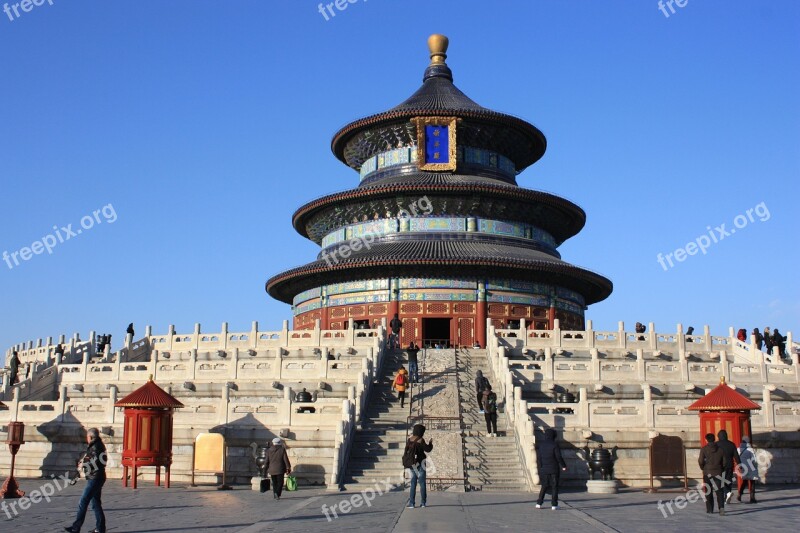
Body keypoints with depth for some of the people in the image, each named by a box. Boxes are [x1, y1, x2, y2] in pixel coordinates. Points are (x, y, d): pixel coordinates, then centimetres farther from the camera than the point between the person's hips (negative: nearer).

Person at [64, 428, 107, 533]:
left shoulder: (96, 447, -15)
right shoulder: (94, 446, 16)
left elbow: (97, 463, -24)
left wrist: (83, 465, -12)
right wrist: (84, 463, 4)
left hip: (95, 479, -10)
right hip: (94, 479, 10)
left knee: (83, 503, -8)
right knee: (96, 504, 12)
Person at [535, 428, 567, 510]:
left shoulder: (540, 445, 3)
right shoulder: (554, 444, -10)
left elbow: (538, 458, 5)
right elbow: (559, 457, -11)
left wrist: (539, 468, 14)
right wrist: (563, 466, 1)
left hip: (543, 469, 4)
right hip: (554, 469, -4)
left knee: (544, 487, 14)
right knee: (554, 487, 5)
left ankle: (539, 503, 8)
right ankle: (554, 505, 1)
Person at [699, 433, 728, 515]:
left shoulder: (704, 449, -6)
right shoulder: (720, 449, 3)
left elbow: (701, 461, -10)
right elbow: (724, 461, 2)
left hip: (707, 472, -1)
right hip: (718, 472, 1)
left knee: (708, 491, 10)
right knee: (719, 490, 0)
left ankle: (709, 509, 12)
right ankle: (721, 507, -20)